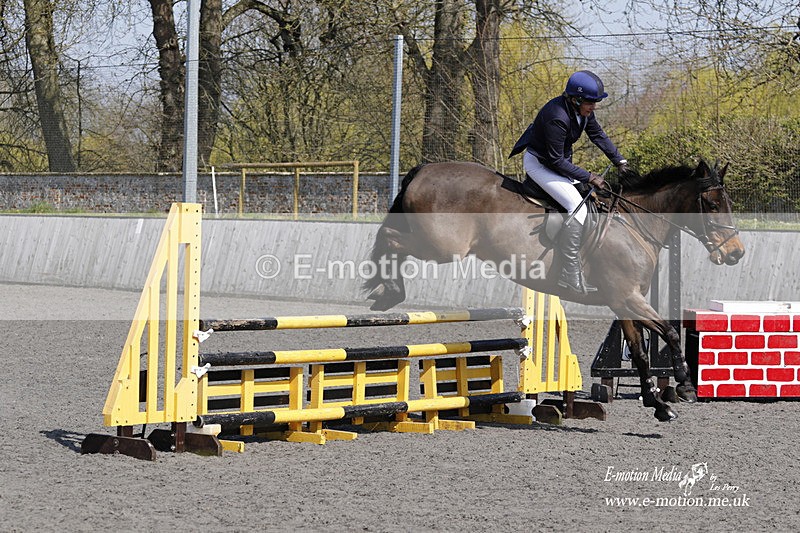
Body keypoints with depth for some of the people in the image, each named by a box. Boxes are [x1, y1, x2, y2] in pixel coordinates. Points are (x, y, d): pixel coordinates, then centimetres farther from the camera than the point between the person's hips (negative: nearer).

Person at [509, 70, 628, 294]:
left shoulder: (583, 111, -5)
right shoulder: (556, 117, -32)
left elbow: (598, 135, 12)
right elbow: (556, 161, -28)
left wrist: (620, 162, 8)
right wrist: (589, 177, -25)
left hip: (557, 161, 10)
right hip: (538, 163, -10)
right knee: (577, 205, -23)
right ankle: (571, 274, -21)